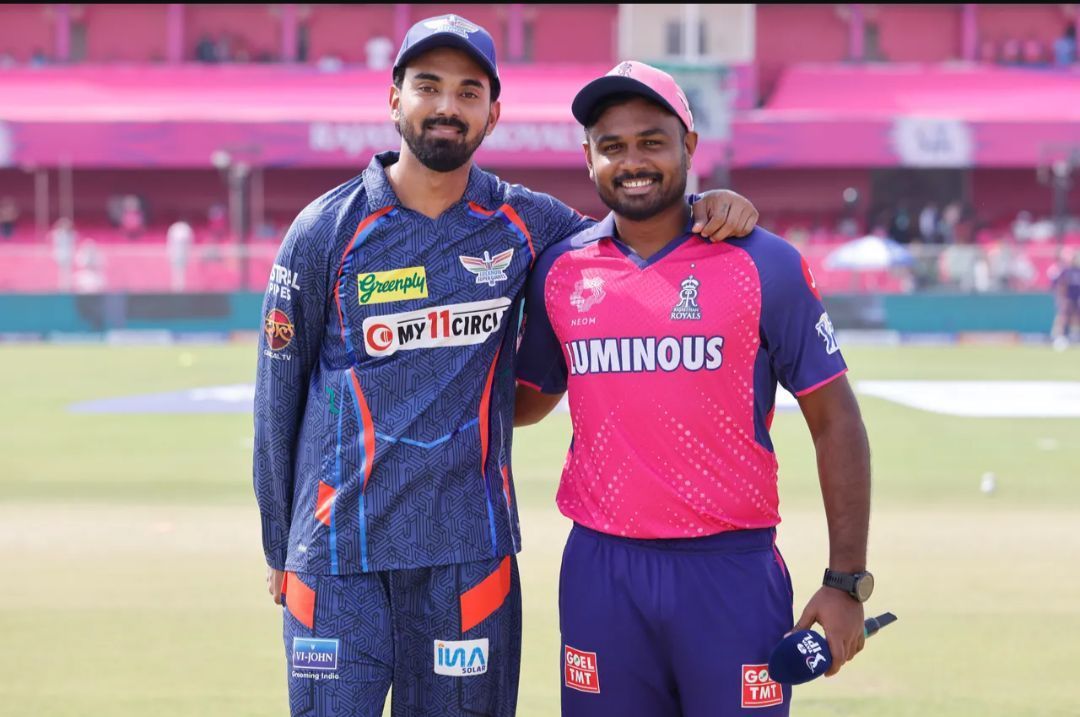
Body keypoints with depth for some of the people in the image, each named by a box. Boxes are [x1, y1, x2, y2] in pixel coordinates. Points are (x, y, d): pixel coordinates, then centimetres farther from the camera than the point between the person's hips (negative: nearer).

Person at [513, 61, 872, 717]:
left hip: (732, 571, -3)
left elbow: (835, 422, 0)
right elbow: (530, 399, 22)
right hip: (600, 571, 3)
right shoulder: (560, 271, 8)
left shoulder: (764, 265, -2)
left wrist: (847, 582, -5)